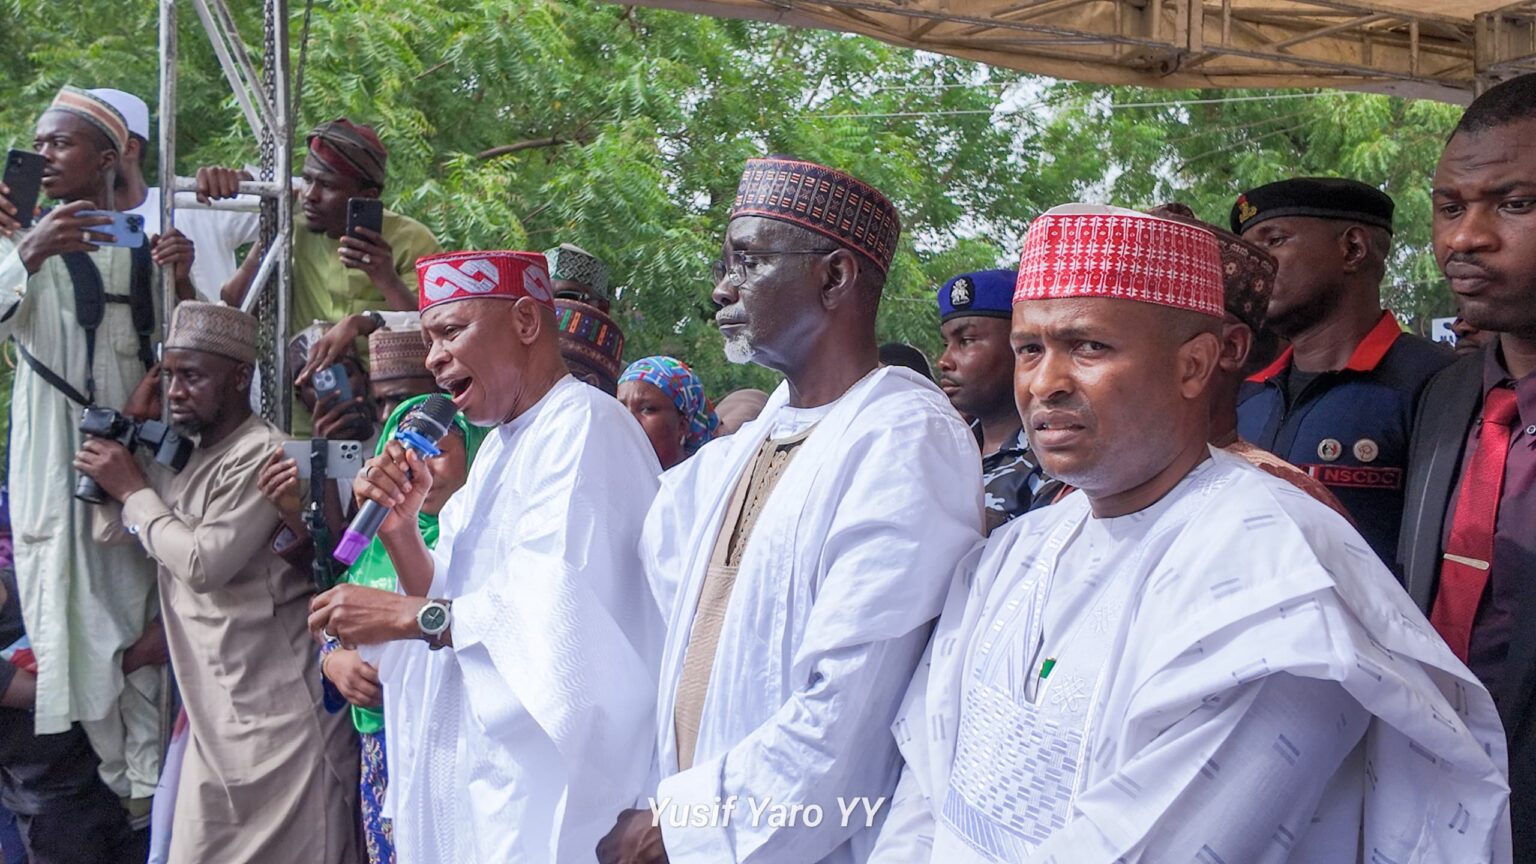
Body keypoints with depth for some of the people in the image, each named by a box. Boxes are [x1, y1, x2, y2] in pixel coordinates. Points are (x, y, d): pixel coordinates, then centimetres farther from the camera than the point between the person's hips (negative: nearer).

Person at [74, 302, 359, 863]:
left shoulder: (261, 453, -15)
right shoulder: (186, 455, 14)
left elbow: (204, 563, -19)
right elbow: (110, 534, 19)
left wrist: (132, 489, -9)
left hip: (274, 709, -9)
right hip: (214, 711, 9)